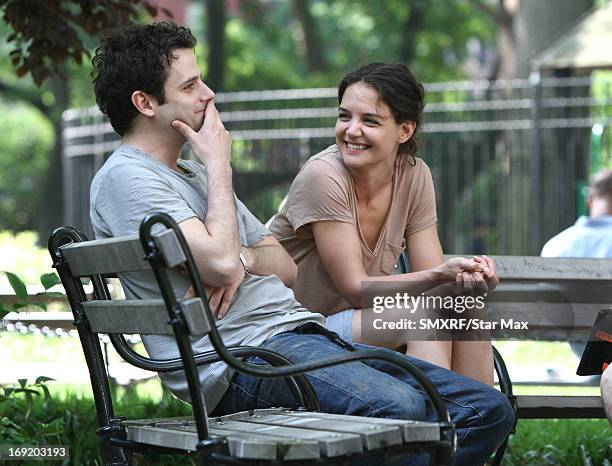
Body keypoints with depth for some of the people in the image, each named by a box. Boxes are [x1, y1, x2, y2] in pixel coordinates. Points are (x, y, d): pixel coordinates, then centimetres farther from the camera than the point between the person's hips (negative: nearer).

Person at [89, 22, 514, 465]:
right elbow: (219, 263, -17)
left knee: (491, 409, -3)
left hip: (305, 331, 9)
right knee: (399, 407, -36)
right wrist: (219, 166, -1)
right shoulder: (125, 177, -3)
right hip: (245, 355, -9)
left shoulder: (193, 174, 26)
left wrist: (243, 259, -1)